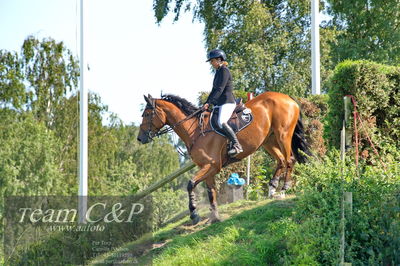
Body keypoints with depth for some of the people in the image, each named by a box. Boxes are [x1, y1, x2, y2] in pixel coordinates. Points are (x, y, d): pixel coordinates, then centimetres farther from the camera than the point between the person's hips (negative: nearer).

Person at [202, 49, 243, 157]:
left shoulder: (224, 71, -10)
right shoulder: (218, 72, 20)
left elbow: (220, 89, -18)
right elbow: (214, 90, 24)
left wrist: (209, 102, -23)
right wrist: (207, 103, 15)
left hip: (227, 102, -11)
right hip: (220, 103, 11)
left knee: (221, 122, -31)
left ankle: (236, 145, -36)